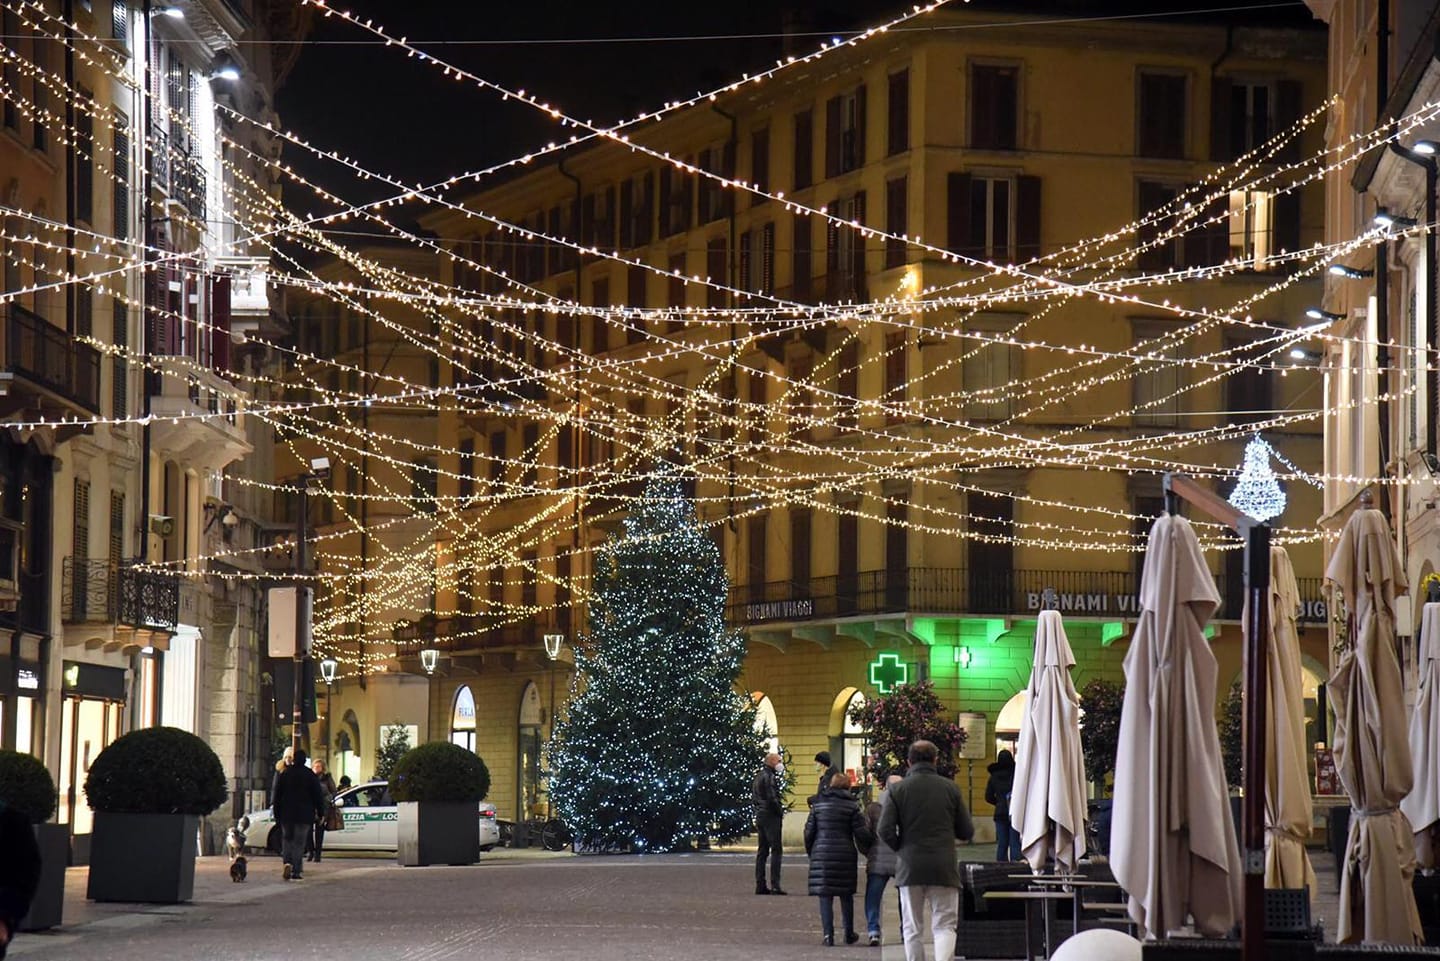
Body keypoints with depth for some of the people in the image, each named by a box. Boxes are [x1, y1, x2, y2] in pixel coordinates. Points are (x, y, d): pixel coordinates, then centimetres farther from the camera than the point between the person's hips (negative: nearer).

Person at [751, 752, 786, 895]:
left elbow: (753, 798, 21)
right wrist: (781, 812, -8)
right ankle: (775, 886, -14)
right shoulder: (769, 777, -14)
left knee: (762, 851, 12)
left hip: (760, 817, 10)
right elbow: (772, 798, -20)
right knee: (776, 851, -9)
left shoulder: (758, 777, 16)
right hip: (771, 817, -10)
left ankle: (760, 885, 12)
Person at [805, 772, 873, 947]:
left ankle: (828, 935, -4)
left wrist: (810, 851, 18)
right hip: (846, 856, 0)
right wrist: (870, 847, 11)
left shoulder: (818, 804, 4)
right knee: (846, 895, 14)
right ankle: (849, 934, 21)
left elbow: (809, 831, 5)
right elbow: (861, 834, -6)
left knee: (825, 896, 2)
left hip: (822, 854, 0)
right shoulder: (851, 806, -2)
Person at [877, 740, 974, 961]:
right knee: (944, 925, 2)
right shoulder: (950, 788, 1)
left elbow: (885, 831, -8)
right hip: (944, 868, 0)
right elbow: (967, 832, 5)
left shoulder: (897, 790, -2)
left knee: (912, 929, 10)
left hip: (910, 868, 0)